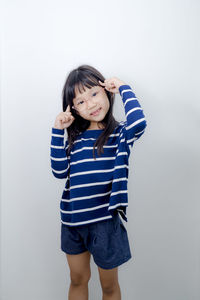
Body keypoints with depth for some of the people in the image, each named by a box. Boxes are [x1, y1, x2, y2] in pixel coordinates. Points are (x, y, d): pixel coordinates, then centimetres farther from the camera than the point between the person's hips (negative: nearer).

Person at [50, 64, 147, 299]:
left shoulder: (119, 134, -9)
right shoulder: (75, 137, 4)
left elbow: (139, 123, -32)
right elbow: (60, 171, -4)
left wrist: (124, 88, -17)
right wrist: (58, 132, -9)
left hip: (105, 221, -4)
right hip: (72, 220, 4)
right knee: (78, 279, 24)